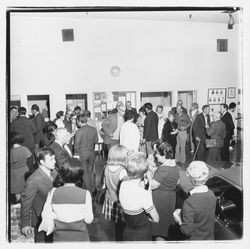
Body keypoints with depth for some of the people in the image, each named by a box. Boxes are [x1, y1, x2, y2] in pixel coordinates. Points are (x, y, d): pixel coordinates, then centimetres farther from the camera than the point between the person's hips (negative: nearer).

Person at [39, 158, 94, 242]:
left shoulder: (53, 193, -14)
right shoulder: (85, 194, -19)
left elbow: (45, 215, -2)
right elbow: (89, 220, -11)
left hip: (60, 238, 1)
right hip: (80, 238, -1)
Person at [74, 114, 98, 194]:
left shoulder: (79, 132, -21)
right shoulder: (94, 129, -7)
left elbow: (77, 145, -14)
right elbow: (96, 141, 5)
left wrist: (76, 153, 3)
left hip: (82, 154, -5)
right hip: (91, 153, 5)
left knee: (85, 173, 10)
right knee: (91, 171, 20)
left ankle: (89, 191, 19)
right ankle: (93, 189, 31)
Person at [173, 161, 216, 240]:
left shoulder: (190, 202, -29)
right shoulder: (211, 194, -9)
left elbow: (187, 231, -24)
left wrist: (179, 221, -6)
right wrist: (182, 212, 6)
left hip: (195, 239, -6)